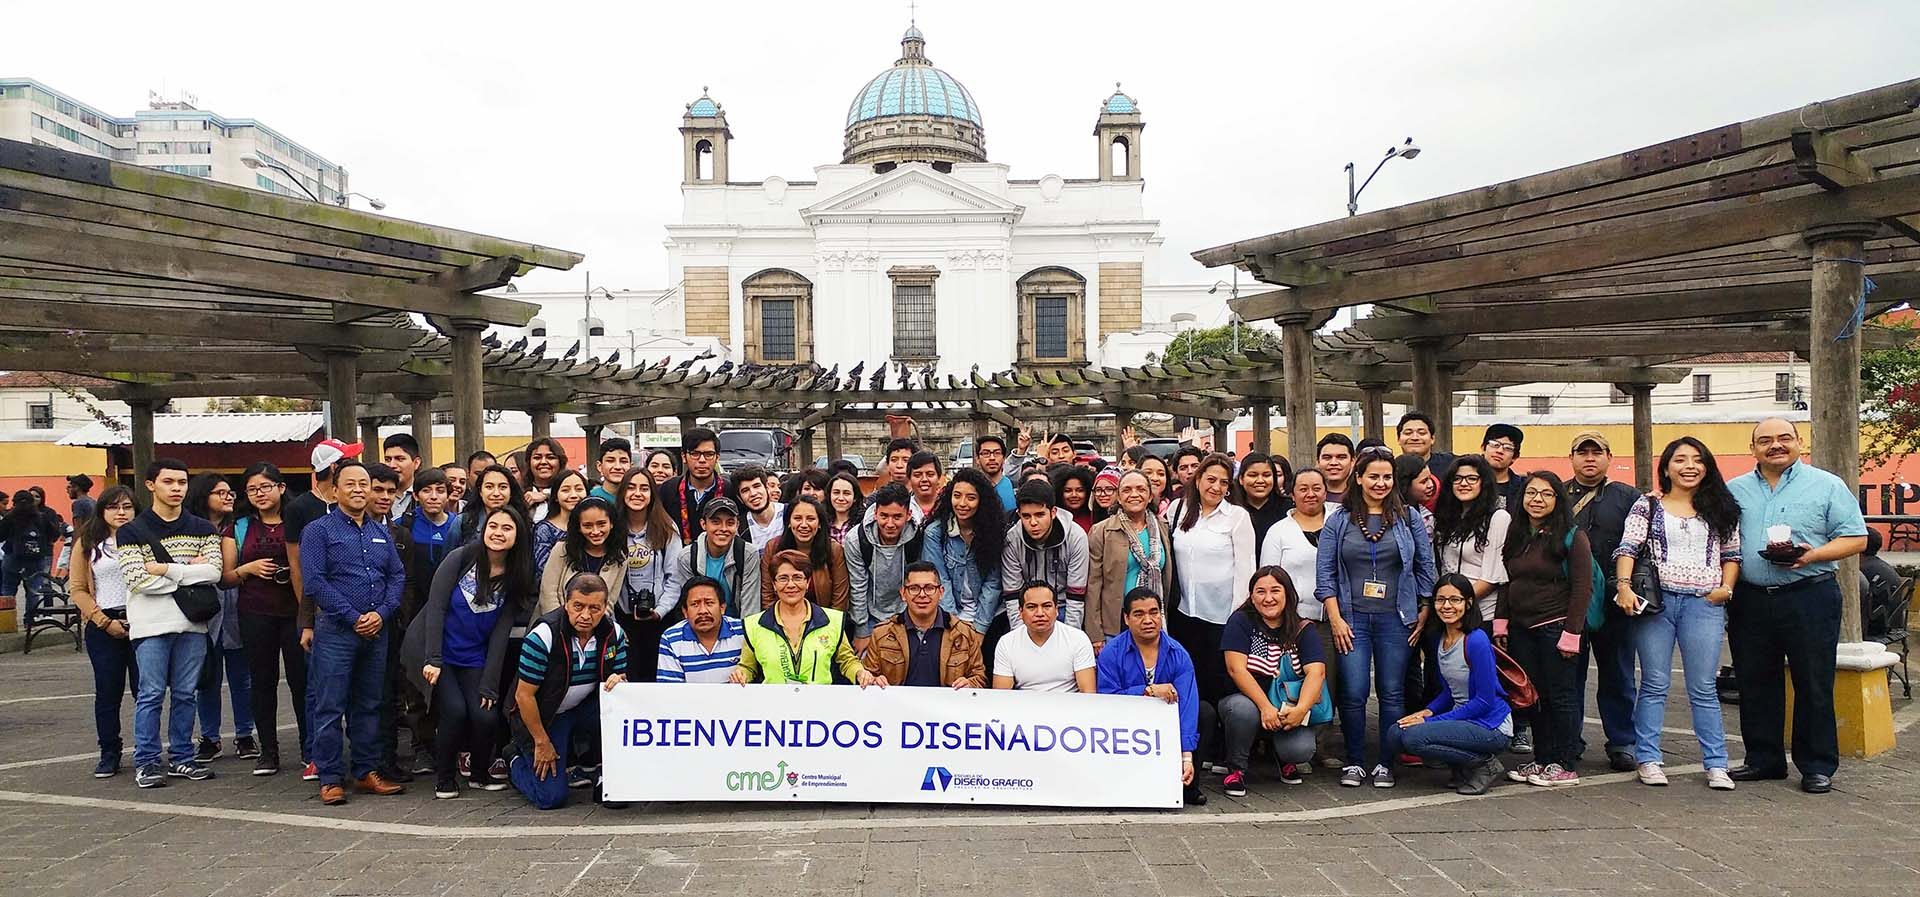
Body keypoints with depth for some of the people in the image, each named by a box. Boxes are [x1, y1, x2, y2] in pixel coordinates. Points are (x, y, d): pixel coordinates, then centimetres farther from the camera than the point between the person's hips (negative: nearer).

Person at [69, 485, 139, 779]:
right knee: (108, 692, 6)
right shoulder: (87, 543, 6)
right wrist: (105, 622, -7)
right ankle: (109, 754, 17)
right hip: (104, 627, 0)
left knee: (145, 689, 0)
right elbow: (77, 588, 3)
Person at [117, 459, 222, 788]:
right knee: (151, 694, -1)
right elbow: (139, 581, -11)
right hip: (151, 624, -3)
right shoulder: (132, 532, 2)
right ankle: (146, 763, 8)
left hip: (192, 623, 3)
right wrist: (189, 571, -8)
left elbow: (214, 572, -6)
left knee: (186, 694, 8)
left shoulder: (202, 529, 9)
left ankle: (181, 758, 18)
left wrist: (166, 569, -11)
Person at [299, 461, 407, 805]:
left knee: (369, 705, 11)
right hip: (335, 631, -5)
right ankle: (331, 779, 6)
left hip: (376, 631, 5)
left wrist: (382, 613, -7)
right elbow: (314, 582, -11)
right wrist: (353, 618, -13)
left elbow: (398, 576, 10)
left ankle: (367, 771, 19)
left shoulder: (381, 533, 15)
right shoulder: (319, 530, -2)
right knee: (330, 707, -1)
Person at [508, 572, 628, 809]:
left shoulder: (613, 633, -11)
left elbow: (620, 676, 0)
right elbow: (524, 696, -18)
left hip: (585, 707, 4)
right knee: (552, 797, -12)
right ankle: (517, 763, 21)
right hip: (542, 716, -4)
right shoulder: (543, 636, -24)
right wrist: (542, 742, -12)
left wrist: (619, 681, -26)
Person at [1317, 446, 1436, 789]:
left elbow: (1426, 568, 8)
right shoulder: (1338, 520, 3)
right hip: (1352, 618, -1)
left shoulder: (1409, 517, 6)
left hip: (1395, 618, 1)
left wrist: (1424, 616, 3)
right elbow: (1324, 573, 1)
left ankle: (1386, 764, 14)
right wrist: (1336, 619, -6)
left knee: (1392, 694, 3)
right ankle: (1354, 763, 11)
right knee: (1353, 694, -3)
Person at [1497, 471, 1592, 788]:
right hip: (1521, 628, 6)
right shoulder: (1515, 535, 12)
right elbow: (1506, 583, 16)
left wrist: (1572, 633, -15)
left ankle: (1566, 766, 9)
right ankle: (1542, 760, 18)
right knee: (1534, 696, 9)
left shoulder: (1572, 537, -7)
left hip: (1555, 627, -6)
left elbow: (1582, 589, -11)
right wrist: (1500, 622, 9)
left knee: (1561, 696, 1)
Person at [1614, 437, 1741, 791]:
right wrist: (1624, 586, -17)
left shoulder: (1720, 509, 13)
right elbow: (1627, 548, -3)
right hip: (1656, 601, -1)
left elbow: (1732, 553, 17)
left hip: (1704, 604, 2)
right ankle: (1648, 759, 9)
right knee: (1654, 684, 3)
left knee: (1703, 688, 4)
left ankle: (1716, 764, 10)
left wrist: (1726, 587, 1)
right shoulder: (1648, 505, 6)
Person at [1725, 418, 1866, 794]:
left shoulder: (1827, 485, 3)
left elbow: (1856, 538, 0)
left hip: (1809, 597, -3)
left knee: (1814, 686, 2)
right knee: (1755, 685, 9)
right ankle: (1763, 760, 21)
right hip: (1750, 601, 3)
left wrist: (1813, 555, -16)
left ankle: (1818, 767, 12)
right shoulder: (1734, 491, 11)